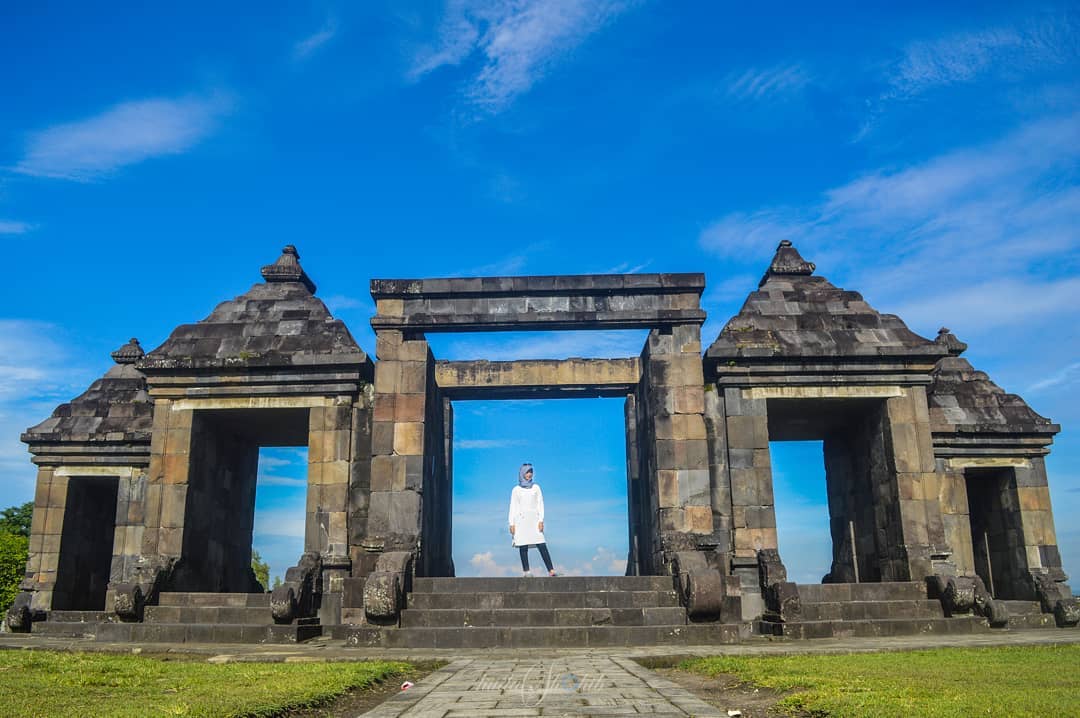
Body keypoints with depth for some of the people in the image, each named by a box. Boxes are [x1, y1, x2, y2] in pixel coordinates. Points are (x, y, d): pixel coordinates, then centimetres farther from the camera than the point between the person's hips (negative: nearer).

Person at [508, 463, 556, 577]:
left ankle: (551, 570, -15)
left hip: (534, 520, 0)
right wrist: (511, 524, 1)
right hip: (521, 520, 0)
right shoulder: (516, 490, 10)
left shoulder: (536, 487, 12)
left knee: (542, 545, -11)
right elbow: (513, 507, 9)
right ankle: (526, 571, -2)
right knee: (523, 547, -4)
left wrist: (541, 520, -3)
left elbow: (540, 504, 8)